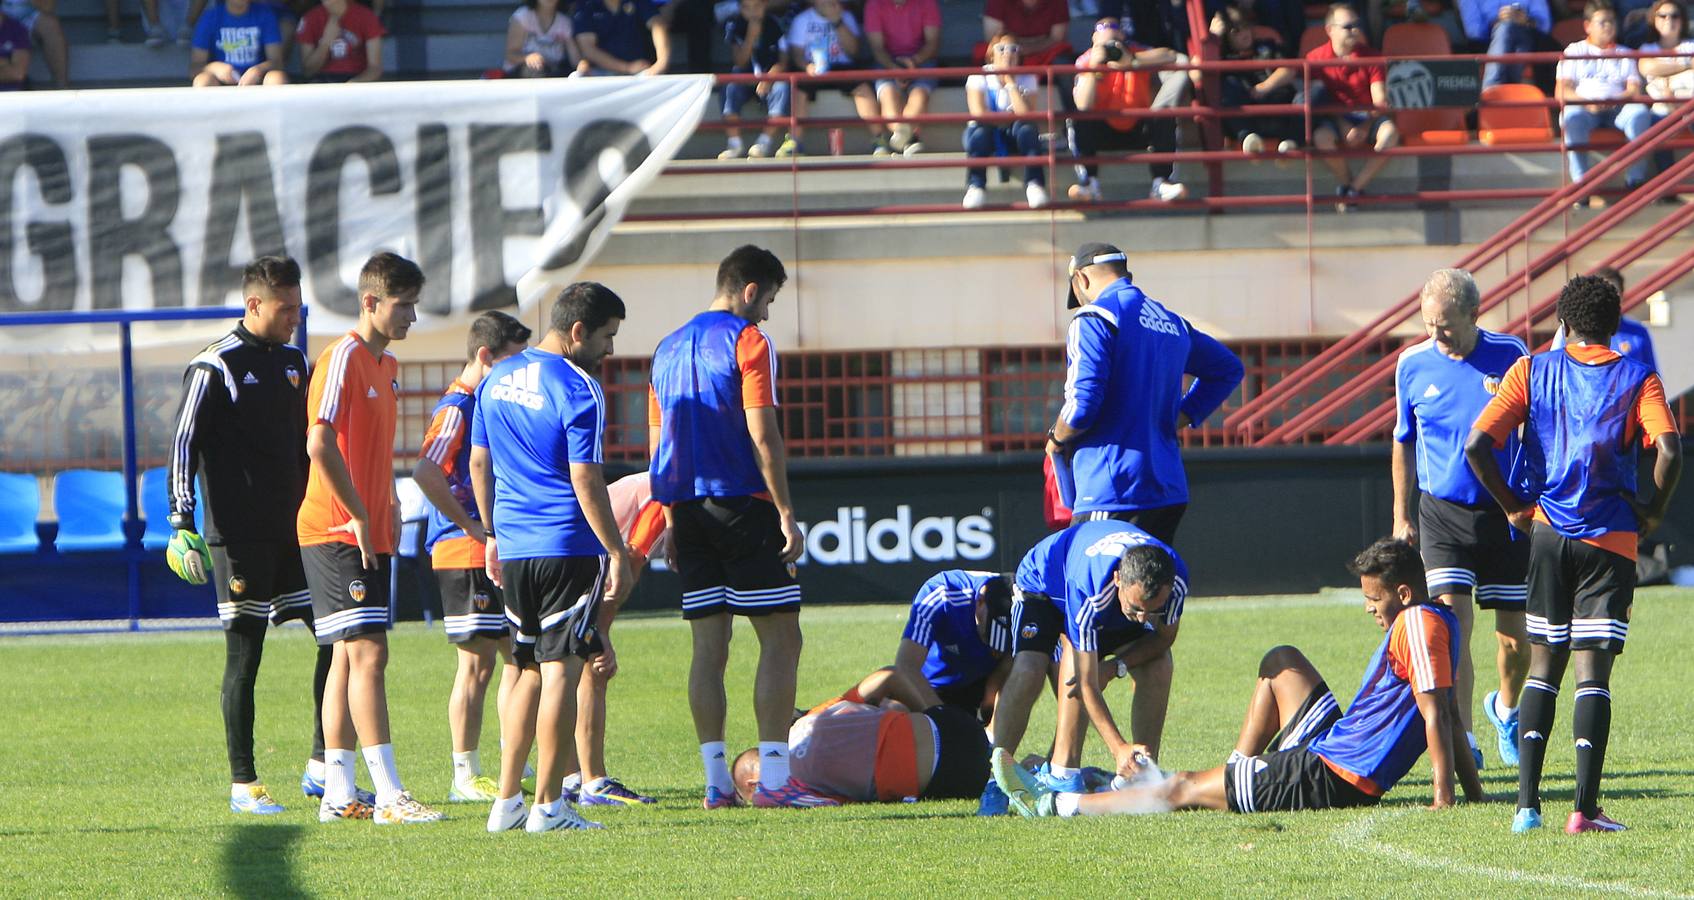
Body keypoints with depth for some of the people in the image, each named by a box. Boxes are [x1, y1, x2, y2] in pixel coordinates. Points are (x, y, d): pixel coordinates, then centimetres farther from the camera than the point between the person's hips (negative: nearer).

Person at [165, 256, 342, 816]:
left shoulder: (294, 363, 14)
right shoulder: (215, 368, -7)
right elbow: (183, 445, -9)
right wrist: (182, 522, -17)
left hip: (294, 532, 7)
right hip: (239, 538, -7)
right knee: (244, 655, -3)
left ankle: (321, 768, 10)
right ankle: (242, 785, 3)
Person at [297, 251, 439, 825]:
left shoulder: (388, 365, 16)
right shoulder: (344, 358, -14)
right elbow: (320, 444, -23)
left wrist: (389, 509, 15)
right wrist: (358, 516, -18)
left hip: (371, 534, 9)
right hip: (336, 533, -9)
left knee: (351, 656, 9)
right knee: (368, 651, -13)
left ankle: (338, 795, 12)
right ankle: (390, 796, -16)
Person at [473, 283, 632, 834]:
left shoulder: (496, 380, 11)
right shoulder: (578, 390, -13)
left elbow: (478, 463, 17)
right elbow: (585, 479, -16)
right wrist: (616, 553, -11)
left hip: (514, 548, 7)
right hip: (569, 549, -7)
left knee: (529, 670, 16)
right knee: (560, 670, -3)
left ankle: (507, 801, 14)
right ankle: (548, 805, -3)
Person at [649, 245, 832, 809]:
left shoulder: (669, 349, 17)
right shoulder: (748, 341, -6)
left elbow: (657, 443, 18)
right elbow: (761, 432, -13)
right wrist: (786, 512, -12)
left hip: (687, 508, 7)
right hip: (742, 503, -7)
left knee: (709, 646, 7)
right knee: (781, 638, -4)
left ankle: (716, 780, 3)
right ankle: (773, 777, -11)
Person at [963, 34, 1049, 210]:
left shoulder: (1027, 79, -4)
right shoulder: (979, 77, -6)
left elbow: (1026, 116, -20)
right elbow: (978, 113, -19)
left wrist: (1010, 82, -18)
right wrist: (1009, 120, -16)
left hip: (1014, 137, 1)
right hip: (987, 138, -1)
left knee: (1026, 128, -33)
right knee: (980, 128, -36)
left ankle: (1035, 184, -36)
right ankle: (975, 187, -38)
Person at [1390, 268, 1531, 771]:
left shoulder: (1509, 356, -5)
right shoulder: (1412, 365, 0)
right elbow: (1404, 444, 12)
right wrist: (1402, 516, 12)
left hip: (1505, 516, 0)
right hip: (1443, 515, 0)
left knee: (1514, 636, 7)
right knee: (1453, 624, -14)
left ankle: (1506, 709, 37)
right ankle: (1462, 744, -12)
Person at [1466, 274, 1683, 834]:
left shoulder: (1532, 371, 4)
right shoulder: (1637, 380, -1)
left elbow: (1476, 445, -6)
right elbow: (1669, 452, -17)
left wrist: (1514, 508, 6)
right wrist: (1654, 511, -1)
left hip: (1550, 533, 2)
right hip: (1610, 538, -2)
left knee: (1543, 668, 11)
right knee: (1593, 672, -2)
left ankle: (1528, 803, 1)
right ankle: (1585, 809, -11)